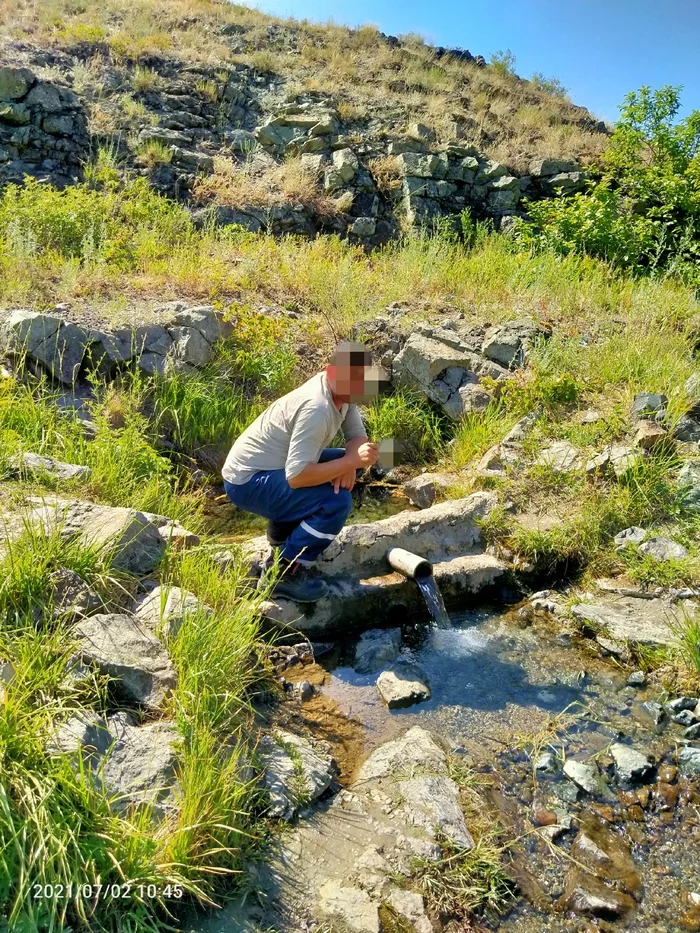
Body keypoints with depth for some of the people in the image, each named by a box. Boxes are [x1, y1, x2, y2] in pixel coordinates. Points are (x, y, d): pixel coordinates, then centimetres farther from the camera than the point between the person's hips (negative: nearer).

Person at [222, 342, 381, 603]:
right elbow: (296, 477, -34)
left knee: (345, 476, 13)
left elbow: (357, 436, 4)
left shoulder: (341, 392, -2)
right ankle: (285, 574, -9)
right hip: (247, 481, -9)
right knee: (337, 502, -23)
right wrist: (352, 460, -28)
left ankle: (285, 532, 19)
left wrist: (348, 465, -17)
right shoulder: (316, 408, -30)